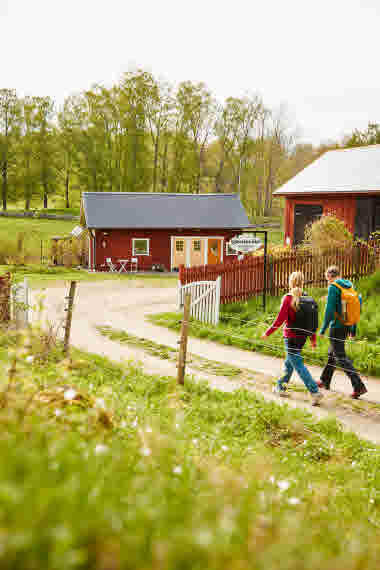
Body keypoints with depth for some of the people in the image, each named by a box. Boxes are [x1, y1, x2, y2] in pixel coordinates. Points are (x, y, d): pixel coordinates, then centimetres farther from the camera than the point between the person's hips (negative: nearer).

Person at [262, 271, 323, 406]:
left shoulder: (288, 298, -15)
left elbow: (280, 320, -17)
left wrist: (268, 332, -7)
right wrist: (313, 338, 12)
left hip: (291, 337, -6)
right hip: (303, 336, 6)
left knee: (298, 365, -2)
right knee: (289, 362, 22)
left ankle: (315, 391, -12)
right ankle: (280, 387, 36)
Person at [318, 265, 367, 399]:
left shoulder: (333, 287, -12)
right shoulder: (349, 286, 11)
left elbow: (330, 310, -18)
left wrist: (323, 328, -12)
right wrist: (353, 329, 19)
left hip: (337, 326, -8)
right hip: (347, 326, 8)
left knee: (341, 357, -6)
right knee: (332, 353, 21)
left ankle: (359, 386, -14)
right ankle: (325, 381, 33)